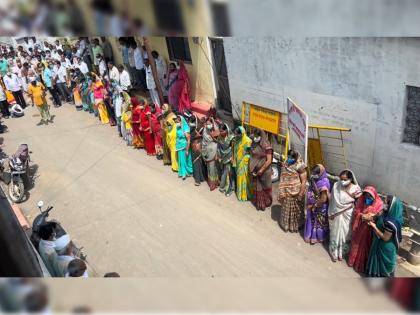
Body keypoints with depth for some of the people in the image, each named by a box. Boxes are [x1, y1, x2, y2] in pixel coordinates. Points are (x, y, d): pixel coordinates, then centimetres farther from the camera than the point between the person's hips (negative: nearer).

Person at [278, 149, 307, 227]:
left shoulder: (300, 166, -20)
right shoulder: (285, 164, -1)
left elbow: (304, 181, -18)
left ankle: (296, 225, 31)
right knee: (286, 208, 19)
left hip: (296, 192, -5)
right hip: (286, 192, 6)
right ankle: (286, 224, 38)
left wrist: (301, 194, -19)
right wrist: (281, 191, 10)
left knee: (295, 210, 12)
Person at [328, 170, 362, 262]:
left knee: (345, 234, 16)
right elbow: (333, 201, -4)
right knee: (335, 233, 14)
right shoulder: (336, 186, -13)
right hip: (336, 215, 1)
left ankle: (341, 252, 38)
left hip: (347, 216, 0)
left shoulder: (356, 189, -16)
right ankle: (334, 252, 34)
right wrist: (331, 213, -2)